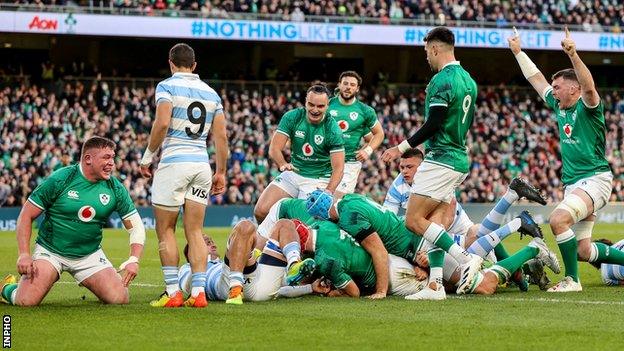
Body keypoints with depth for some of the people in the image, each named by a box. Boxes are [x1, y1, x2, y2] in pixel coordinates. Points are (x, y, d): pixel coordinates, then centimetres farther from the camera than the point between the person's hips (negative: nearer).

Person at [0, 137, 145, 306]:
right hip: (50, 251, -3)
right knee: (26, 301, -20)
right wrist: (23, 254, -18)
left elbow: (136, 226, 3)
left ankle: (91, 284, 22)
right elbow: (26, 215, -8)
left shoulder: (115, 188, -3)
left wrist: (134, 260, -14)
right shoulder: (59, 179, -13)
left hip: (90, 255, 3)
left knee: (119, 299, -14)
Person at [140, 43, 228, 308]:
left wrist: (148, 156, -5)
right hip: (202, 164, 5)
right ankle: (198, 292, 0)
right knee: (195, 231, 7)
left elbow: (162, 123, -16)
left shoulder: (167, 86, -3)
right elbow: (221, 136, 12)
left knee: (165, 229, 3)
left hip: (174, 162, -5)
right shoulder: (211, 92, 14)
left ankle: (173, 292, -2)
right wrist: (220, 172, 18)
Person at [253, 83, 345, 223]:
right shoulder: (292, 117, -7)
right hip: (293, 173, 3)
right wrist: (283, 164, -34)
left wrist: (328, 192, -34)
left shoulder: (332, 129, -15)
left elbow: (338, 168, -17)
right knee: (261, 211, -10)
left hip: (318, 181, -3)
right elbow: (274, 148, -10)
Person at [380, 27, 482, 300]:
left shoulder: (442, 80, -15)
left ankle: (465, 258, -17)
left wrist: (402, 148, -11)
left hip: (440, 160, -9)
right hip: (460, 160, 9)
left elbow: (433, 124, -19)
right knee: (435, 222, 6)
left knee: (414, 221, -9)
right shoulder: (468, 80, 14)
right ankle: (435, 285, -2)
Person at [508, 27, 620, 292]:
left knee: (558, 219, -29)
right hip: (573, 184, 9)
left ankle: (572, 280, -18)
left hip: (595, 179, -9)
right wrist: (518, 52, 26)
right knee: (583, 251, 5)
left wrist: (573, 55, -41)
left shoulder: (587, 107, -8)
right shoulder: (559, 107, 14)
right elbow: (537, 79, 23)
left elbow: (589, 88, -30)